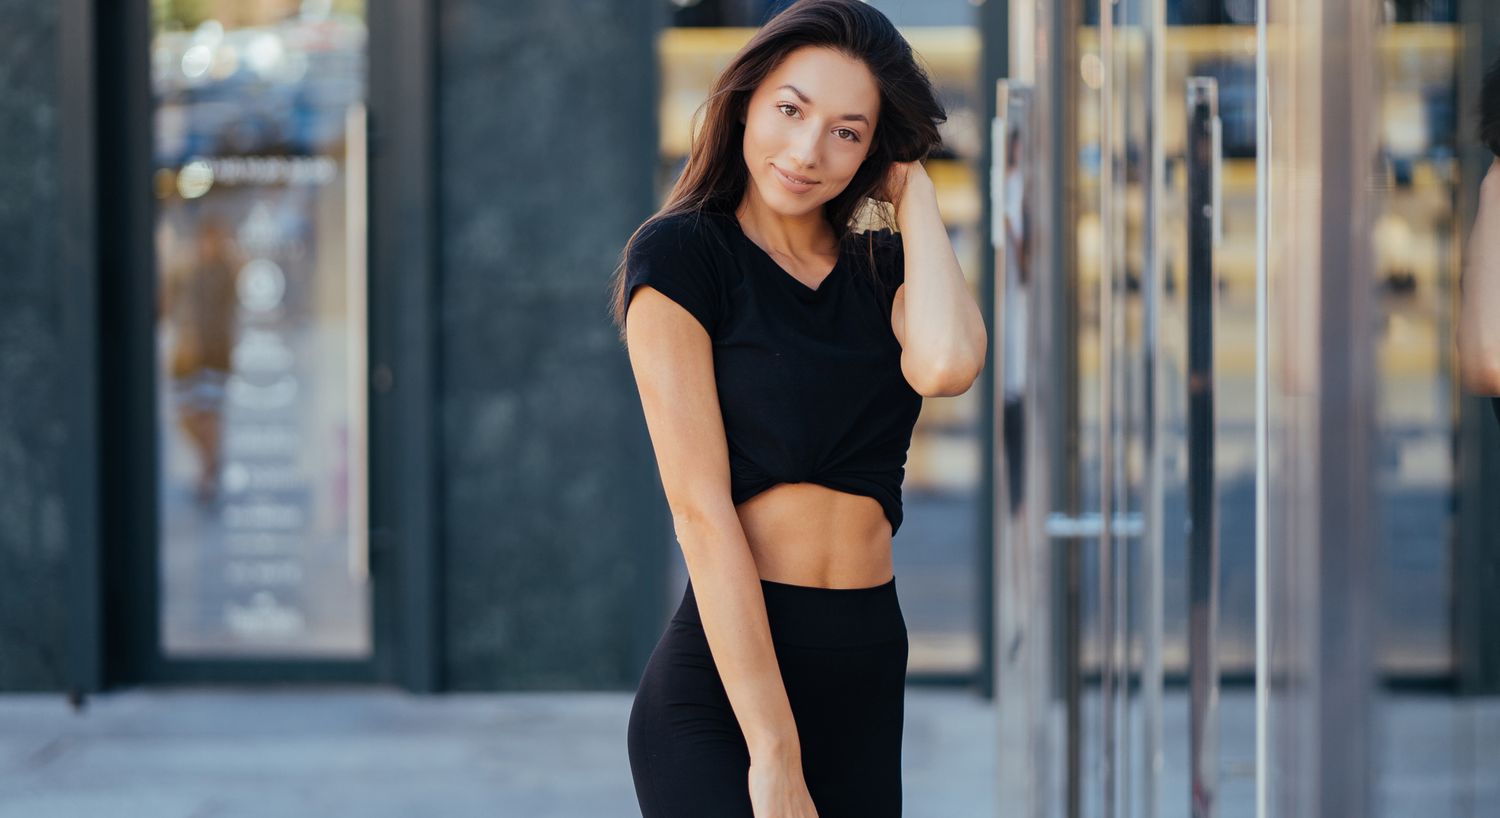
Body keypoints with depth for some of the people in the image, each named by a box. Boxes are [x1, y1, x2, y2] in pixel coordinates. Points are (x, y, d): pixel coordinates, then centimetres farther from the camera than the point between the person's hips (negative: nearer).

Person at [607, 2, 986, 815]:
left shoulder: (886, 269, 12)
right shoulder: (679, 257, -3)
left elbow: (946, 365, -14)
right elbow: (701, 510, -11)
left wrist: (914, 194, 0)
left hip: (868, 684, 5)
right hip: (719, 690, -5)